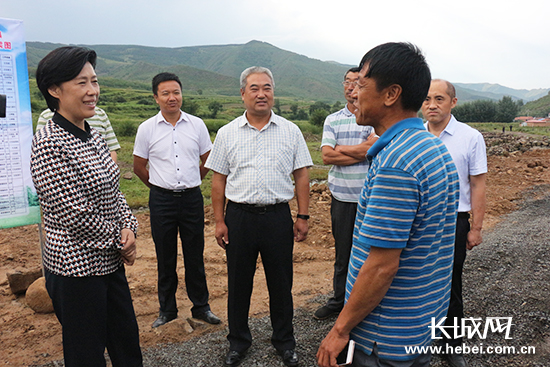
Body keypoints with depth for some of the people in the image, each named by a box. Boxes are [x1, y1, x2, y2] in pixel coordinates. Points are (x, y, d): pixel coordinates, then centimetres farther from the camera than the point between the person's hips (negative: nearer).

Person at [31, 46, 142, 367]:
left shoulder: (94, 136, 6)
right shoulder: (49, 143, -19)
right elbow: (73, 213, -22)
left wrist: (129, 226, -5)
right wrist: (120, 243, -10)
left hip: (111, 261, 8)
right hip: (76, 268, -8)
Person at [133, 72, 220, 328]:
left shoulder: (197, 125, 2)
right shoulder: (147, 129, -1)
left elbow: (207, 161, 13)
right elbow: (139, 167, 9)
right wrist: (160, 186, 12)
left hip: (192, 198, 1)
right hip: (161, 200, 0)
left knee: (195, 255, 8)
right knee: (165, 257, 9)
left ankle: (201, 306, 24)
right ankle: (167, 309, 25)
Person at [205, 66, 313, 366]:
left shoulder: (290, 131, 3)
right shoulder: (227, 133, 3)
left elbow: (301, 176, 5)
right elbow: (218, 180, 4)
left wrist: (303, 216, 0)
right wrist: (219, 221, 0)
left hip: (278, 216, 0)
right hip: (239, 217, 1)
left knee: (281, 282, 11)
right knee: (238, 282, 12)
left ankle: (284, 340, 32)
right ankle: (238, 341, 32)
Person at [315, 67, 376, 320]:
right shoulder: (333, 120, 7)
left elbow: (373, 147, -15)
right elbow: (326, 156, -6)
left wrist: (341, 149, -8)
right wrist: (360, 153, -10)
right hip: (342, 196, 2)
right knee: (343, 252, 12)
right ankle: (339, 301, 28)